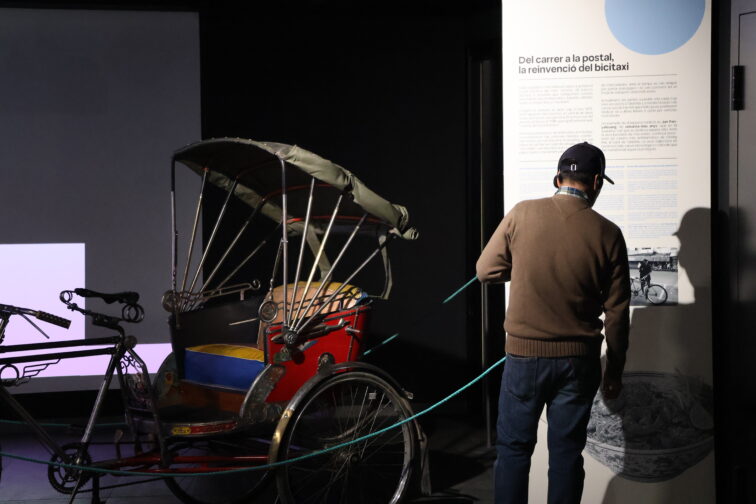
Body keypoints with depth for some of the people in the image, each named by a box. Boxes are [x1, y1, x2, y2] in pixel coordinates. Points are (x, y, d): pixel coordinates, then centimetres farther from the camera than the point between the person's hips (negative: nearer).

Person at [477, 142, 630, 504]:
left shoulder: (522, 215, -8)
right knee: (566, 452, 9)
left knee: (514, 447, 11)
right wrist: (614, 372, 10)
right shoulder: (607, 234, -6)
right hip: (579, 359, 1)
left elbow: (485, 270, 1)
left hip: (524, 355, 0)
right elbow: (617, 313, -1)